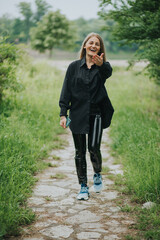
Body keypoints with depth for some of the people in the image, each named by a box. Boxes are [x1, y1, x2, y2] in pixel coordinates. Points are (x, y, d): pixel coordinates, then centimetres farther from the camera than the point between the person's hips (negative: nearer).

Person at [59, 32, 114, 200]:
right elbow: (66, 90, 3)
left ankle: (97, 174, 20)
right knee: (79, 152, 5)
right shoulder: (74, 66, 4)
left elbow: (108, 72, -25)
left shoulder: (102, 67, 1)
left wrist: (101, 65, -49)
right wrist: (63, 113, -4)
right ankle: (83, 187, 18)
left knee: (93, 148, -12)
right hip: (77, 114, 1)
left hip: (96, 114, -1)